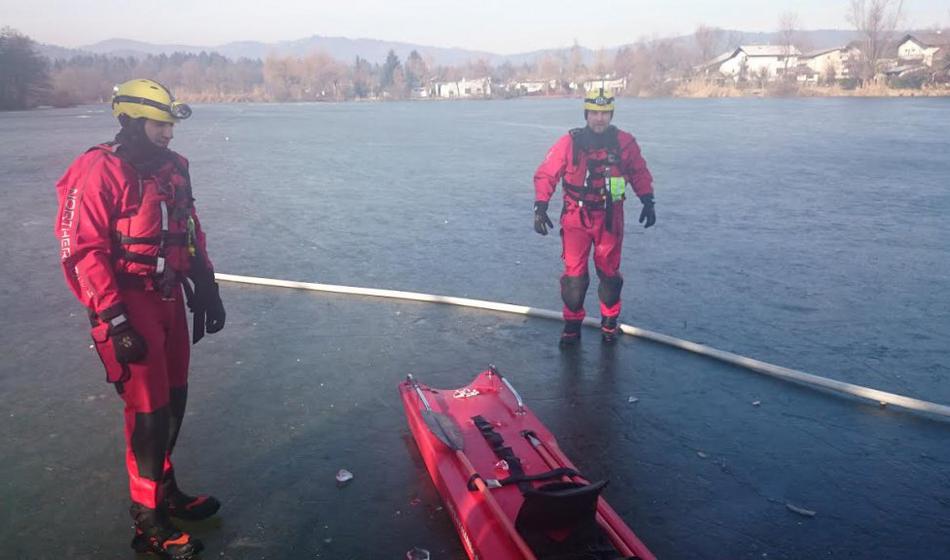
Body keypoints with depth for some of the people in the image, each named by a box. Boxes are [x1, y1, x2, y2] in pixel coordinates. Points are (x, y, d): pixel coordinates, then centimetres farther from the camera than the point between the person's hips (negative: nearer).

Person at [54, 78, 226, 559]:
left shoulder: (172, 168, 9)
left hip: (169, 300, 8)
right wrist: (114, 322, -19)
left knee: (174, 398, 15)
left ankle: (164, 488, 35)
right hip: (130, 306, -7)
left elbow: (192, 233, 17)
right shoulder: (98, 173, -15)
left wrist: (207, 289, 15)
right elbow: (81, 253, -17)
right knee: (149, 409, -3)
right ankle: (148, 520, 13)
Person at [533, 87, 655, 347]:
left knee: (609, 271, 10)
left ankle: (610, 321, 28)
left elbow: (639, 173, 9)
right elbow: (545, 174, -4)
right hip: (576, 217, -1)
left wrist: (648, 201, 0)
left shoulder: (624, 142, -3)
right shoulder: (569, 142, -8)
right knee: (574, 273, -1)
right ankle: (572, 324, 15)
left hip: (610, 218, 1)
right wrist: (540, 206, -13)